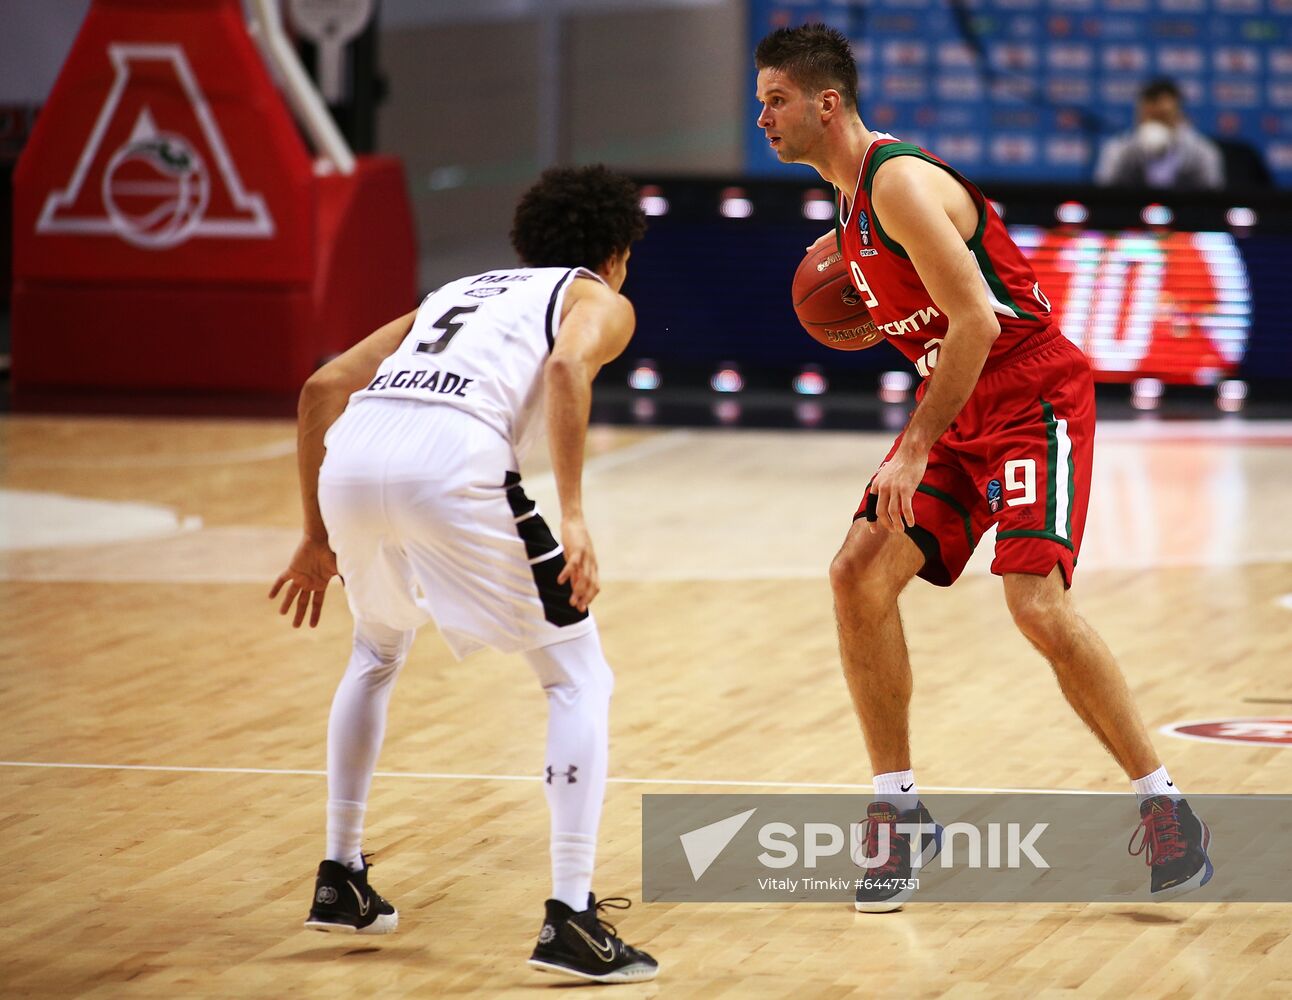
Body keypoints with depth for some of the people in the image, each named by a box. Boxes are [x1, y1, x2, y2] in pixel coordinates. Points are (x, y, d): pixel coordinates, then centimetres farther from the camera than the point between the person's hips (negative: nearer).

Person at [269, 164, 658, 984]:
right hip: (452, 456, -6)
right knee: (581, 678, 7)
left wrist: (318, 538, 36)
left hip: (353, 455, 6)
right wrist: (574, 521, -10)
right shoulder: (599, 300, 21)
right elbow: (566, 366, -5)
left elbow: (321, 390, 32)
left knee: (378, 654, 34)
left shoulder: (457, 292, 38)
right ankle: (571, 919, -4)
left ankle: (342, 880, 35)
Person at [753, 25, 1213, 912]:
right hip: (958, 405, 9)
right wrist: (864, 293, 11)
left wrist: (915, 450, -26)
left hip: (1032, 394, -9)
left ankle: (1166, 812, -7)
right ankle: (899, 813, 5)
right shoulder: (855, 193, 10)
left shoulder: (899, 181, -20)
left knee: (1037, 603, -20)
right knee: (859, 575, -4)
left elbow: (976, 321, -26)